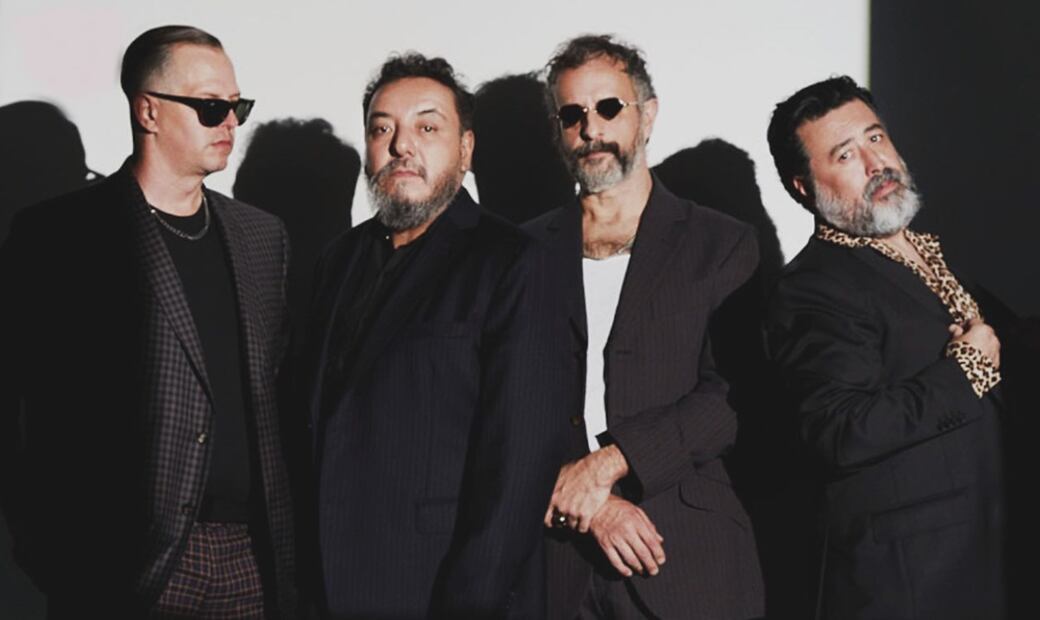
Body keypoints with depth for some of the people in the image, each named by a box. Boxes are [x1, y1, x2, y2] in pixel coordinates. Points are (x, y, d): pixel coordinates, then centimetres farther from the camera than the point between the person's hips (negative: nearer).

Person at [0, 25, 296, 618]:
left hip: (250, 559, 5)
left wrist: (283, 546, 9)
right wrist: (54, 562, -7)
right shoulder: (59, 235, -5)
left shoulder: (262, 235, 12)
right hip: (127, 563, -4)